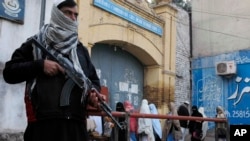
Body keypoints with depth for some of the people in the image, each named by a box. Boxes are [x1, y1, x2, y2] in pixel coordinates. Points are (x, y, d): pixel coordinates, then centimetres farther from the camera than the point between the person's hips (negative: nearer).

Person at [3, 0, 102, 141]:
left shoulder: (81, 49, 23)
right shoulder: (35, 44, 12)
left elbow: (94, 79, 23)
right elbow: (9, 72, 7)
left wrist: (93, 93, 0)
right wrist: (40, 65, -8)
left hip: (76, 123, 4)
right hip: (43, 122, -3)